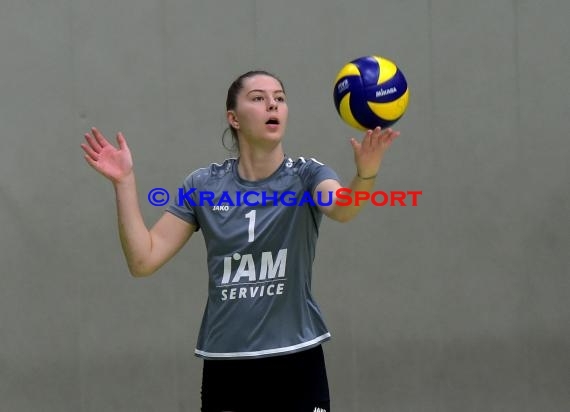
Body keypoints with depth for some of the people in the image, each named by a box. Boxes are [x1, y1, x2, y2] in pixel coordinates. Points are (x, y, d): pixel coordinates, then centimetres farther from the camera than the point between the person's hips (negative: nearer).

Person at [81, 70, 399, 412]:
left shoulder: (307, 176, -3)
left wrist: (366, 173, -49)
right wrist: (124, 181, -9)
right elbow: (143, 260, -1)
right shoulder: (203, 185, 3)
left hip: (296, 367, -1)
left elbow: (342, 208, -27)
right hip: (225, 371, 2)